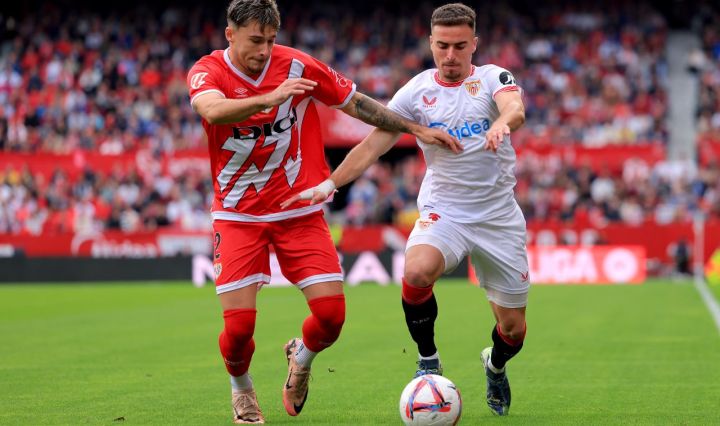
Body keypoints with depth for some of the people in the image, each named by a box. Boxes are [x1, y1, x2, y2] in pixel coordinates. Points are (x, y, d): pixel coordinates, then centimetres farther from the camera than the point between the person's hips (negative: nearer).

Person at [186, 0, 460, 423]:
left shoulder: (297, 65, -5)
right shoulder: (207, 71, -10)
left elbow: (357, 103, 7)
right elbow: (212, 110, -34)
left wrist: (418, 129, 5)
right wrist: (270, 97, -49)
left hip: (299, 211, 2)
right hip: (239, 216, -1)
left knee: (331, 313, -9)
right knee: (239, 325, -10)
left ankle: (301, 357, 27)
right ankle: (242, 389, 24)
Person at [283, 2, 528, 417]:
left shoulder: (493, 78, -3)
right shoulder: (417, 91, -1)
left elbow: (515, 108, -26)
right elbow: (374, 143, -2)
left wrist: (503, 122, -50)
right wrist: (330, 184, -13)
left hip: (499, 216, 0)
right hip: (443, 211, 0)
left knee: (514, 328, 4)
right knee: (417, 271, -35)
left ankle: (496, 365, 42)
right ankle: (428, 359, -10)